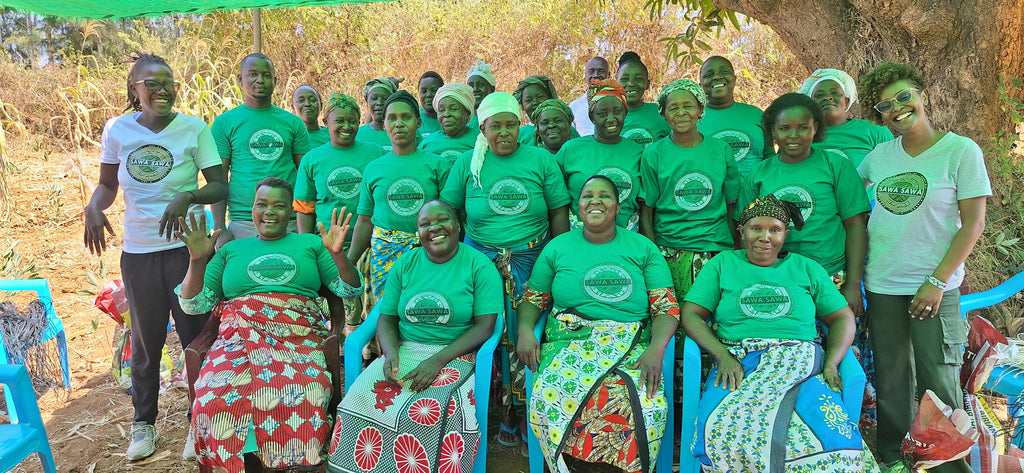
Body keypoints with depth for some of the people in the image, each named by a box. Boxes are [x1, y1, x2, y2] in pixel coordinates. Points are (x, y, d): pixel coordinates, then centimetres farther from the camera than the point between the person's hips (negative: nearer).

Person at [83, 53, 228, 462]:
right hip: (138, 252, 2)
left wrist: (188, 196, -23)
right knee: (145, 340, 13)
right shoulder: (117, 130, 1)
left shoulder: (194, 128, -6)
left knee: (195, 336, 3)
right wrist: (93, 207, -8)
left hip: (186, 247, -2)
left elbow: (221, 186, -6)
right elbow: (108, 184, 12)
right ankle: (143, 423, 31)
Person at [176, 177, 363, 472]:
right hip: (239, 337, 2)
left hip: (298, 340, -1)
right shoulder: (231, 250, 23)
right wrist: (197, 261, 2)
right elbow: (194, 305, 18)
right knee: (218, 399, -30)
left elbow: (350, 290, 12)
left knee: (298, 400, -33)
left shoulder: (310, 244, 20)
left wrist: (337, 253, -5)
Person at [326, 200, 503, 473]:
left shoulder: (479, 266, 0)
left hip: (456, 355, -3)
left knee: (438, 409, -34)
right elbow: (386, 319, 12)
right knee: (360, 397, -24)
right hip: (404, 351, 4)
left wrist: (438, 360, -18)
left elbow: (485, 326, -7)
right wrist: (391, 353, -11)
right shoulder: (405, 265, 12)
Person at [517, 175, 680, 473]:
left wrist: (656, 349, -13)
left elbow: (667, 308, 6)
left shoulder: (643, 248, 12)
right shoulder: (558, 247, 16)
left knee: (646, 404, -32)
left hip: (630, 347, 0)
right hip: (569, 342, 1)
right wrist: (525, 331, -3)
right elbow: (533, 299, 19)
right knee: (549, 397, -32)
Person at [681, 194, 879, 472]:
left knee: (833, 437, -32)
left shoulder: (806, 268, 21)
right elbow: (690, 314, 8)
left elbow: (842, 318, 18)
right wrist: (723, 357, -8)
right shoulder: (723, 264, 17)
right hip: (738, 363, -1)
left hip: (799, 363, 1)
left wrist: (831, 364, -2)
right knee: (721, 430, -35)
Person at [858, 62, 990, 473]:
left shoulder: (961, 150, -5)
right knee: (891, 380, 12)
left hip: (935, 286, -3)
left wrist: (938, 281, -14)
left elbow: (973, 223, -7)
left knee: (938, 381, 0)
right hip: (881, 286, 4)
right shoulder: (880, 155, 5)